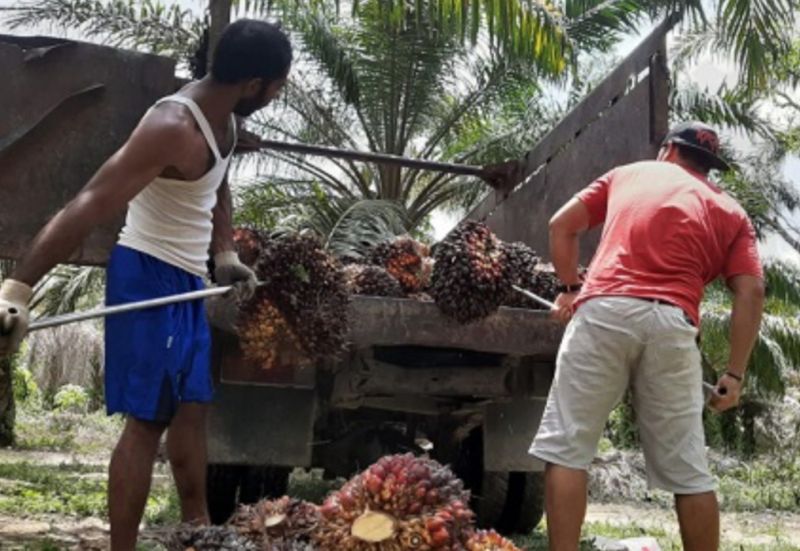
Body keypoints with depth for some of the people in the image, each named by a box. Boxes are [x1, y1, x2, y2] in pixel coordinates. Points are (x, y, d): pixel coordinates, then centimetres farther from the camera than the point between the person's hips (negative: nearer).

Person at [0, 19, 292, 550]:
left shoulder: (223, 118, 4)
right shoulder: (173, 127, -26)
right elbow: (87, 208, -33)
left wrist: (225, 254, 12)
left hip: (187, 280, 9)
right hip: (150, 277, -9)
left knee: (192, 406, 17)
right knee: (147, 419, -5)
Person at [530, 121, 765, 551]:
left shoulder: (626, 174, 23)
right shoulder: (730, 211, 21)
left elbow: (561, 225, 20)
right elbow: (751, 294, 8)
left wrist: (571, 287, 30)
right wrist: (734, 375, 9)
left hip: (604, 311, -1)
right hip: (672, 325, 1)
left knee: (566, 447, 3)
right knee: (688, 470, 9)